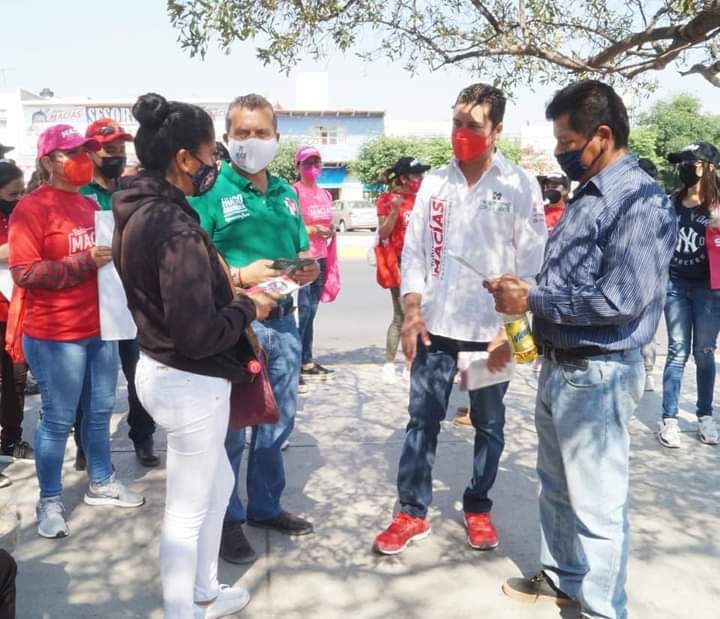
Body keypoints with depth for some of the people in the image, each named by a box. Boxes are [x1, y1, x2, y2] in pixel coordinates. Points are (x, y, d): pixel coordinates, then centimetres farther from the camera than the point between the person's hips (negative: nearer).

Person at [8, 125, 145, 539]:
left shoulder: (91, 206, 13)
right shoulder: (31, 207, -10)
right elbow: (23, 272, -17)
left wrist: (115, 255, 5)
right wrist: (85, 263, -22)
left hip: (101, 328, 7)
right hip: (56, 336, -7)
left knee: (100, 412, 15)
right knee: (58, 421, 2)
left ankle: (102, 484, 31)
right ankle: (50, 501, 18)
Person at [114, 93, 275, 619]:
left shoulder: (141, 211, 5)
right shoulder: (174, 226, -25)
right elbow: (198, 334, -28)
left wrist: (233, 287, 6)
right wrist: (248, 306, -12)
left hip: (162, 370, 10)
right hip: (190, 383, -10)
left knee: (218, 483, 25)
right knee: (188, 511, 8)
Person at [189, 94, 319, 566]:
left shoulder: (287, 193, 12)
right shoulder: (210, 191, -9)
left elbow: (302, 253, 18)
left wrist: (309, 269, -3)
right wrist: (241, 276, -26)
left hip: (282, 320, 7)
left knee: (279, 421, 17)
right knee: (230, 429, 4)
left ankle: (265, 506, 36)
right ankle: (227, 519, 23)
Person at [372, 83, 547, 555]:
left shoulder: (520, 186, -4)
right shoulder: (433, 184, 5)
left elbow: (532, 265, -6)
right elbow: (414, 253, 6)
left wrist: (511, 330, -11)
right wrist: (413, 313, -4)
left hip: (491, 332, -2)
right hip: (435, 327, 3)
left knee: (489, 425, 12)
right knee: (422, 422, 7)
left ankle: (479, 509, 29)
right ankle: (412, 513, 20)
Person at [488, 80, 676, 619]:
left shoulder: (641, 201, -17)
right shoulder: (585, 196, 10)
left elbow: (619, 300, -25)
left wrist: (532, 302, -18)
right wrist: (524, 290, 0)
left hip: (599, 376, -9)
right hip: (558, 367, 9)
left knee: (597, 503, 4)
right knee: (558, 489, 22)